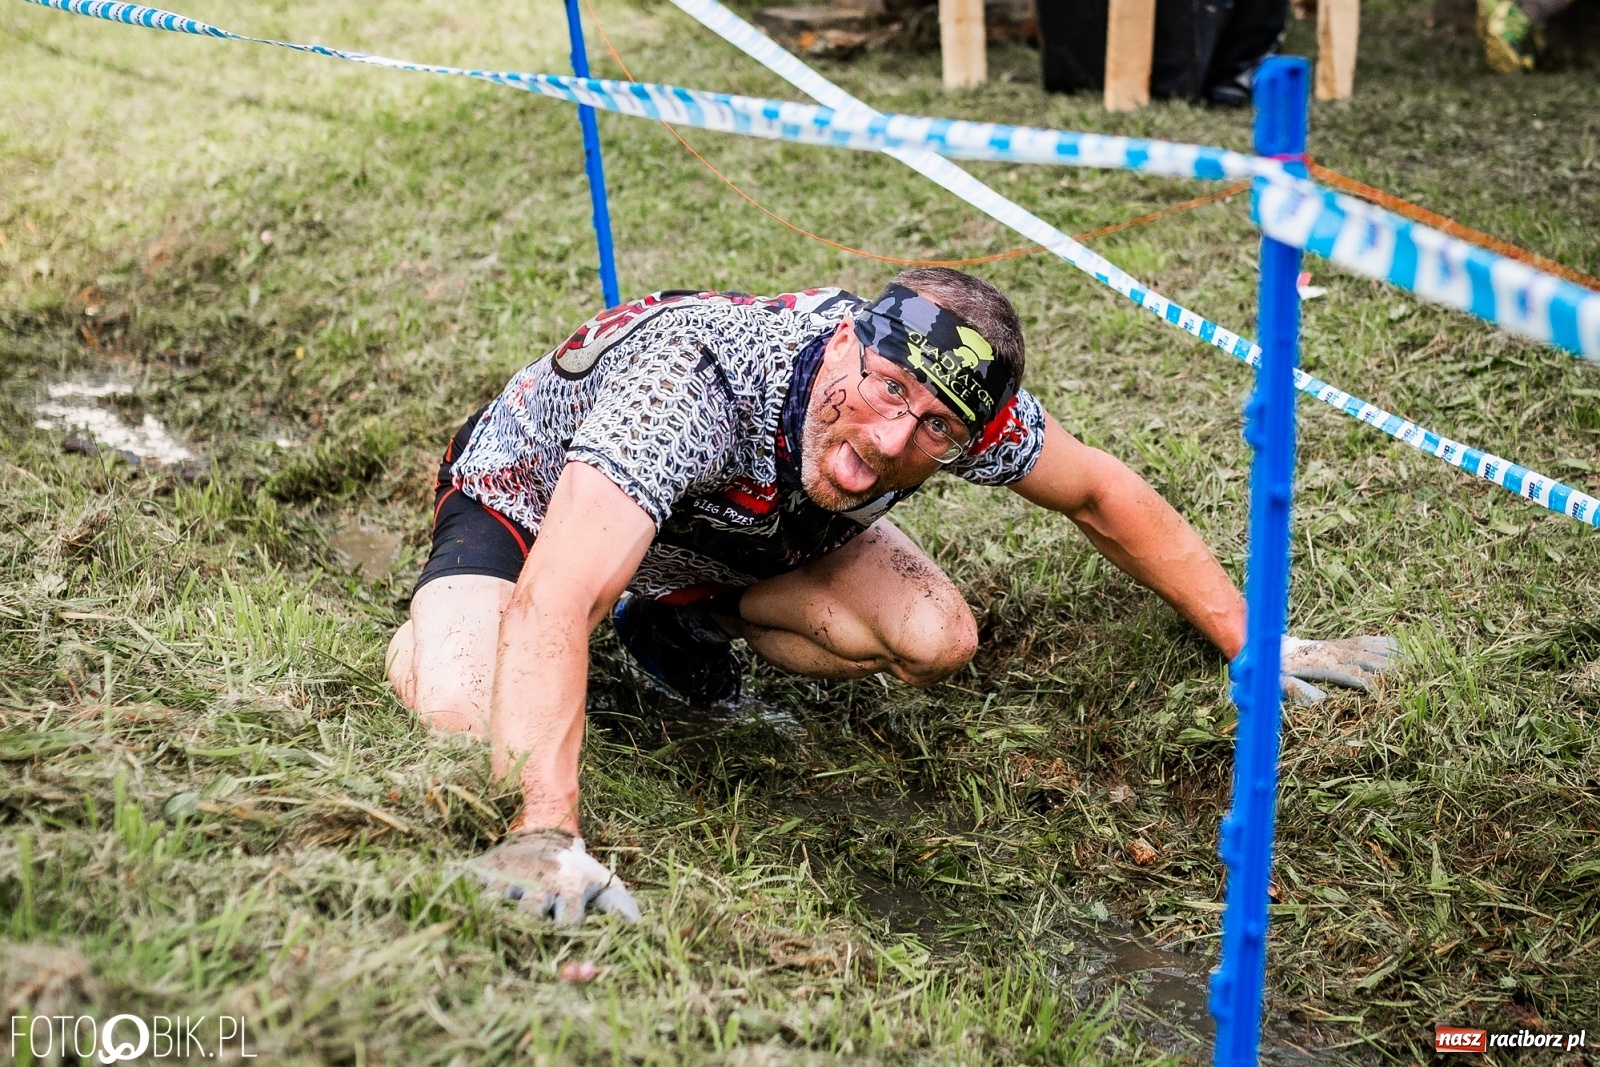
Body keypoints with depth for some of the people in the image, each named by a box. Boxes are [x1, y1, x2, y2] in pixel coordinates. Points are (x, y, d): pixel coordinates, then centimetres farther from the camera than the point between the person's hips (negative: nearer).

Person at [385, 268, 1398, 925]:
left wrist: (1252, 645, -7)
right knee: (468, 728, -31)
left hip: (735, 528, 5)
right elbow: (553, 604, -55)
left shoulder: (954, 403, -28)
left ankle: (676, 616, 9)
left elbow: (1102, 495, -9)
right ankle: (424, 636, 8)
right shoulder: (695, 380, -46)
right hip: (532, 494, -4)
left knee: (936, 641, -15)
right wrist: (546, 838, -65)